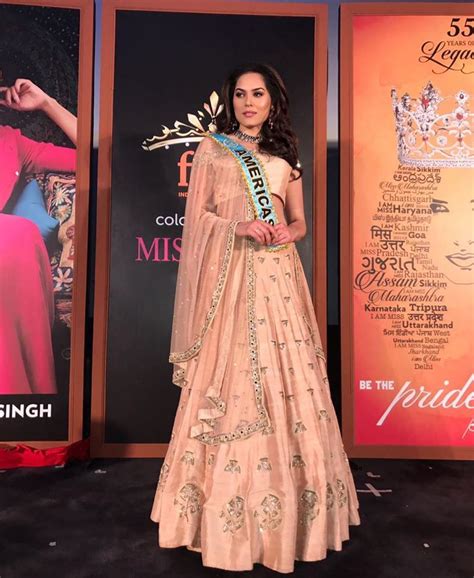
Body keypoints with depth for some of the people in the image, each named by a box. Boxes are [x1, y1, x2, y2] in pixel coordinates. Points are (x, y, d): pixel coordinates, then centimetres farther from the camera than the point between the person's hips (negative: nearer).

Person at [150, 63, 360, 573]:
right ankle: (227, 500, 11)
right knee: (230, 378, -4)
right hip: (229, 274, -3)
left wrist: (288, 232, -6)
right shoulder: (211, 148, 10)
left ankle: (287, 495, 15)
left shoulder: (285, 156, 19)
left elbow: (300, 221, 17)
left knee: (284, 375, 1)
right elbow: (196, 215, 2)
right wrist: (239, 227, -14)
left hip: (277, 273, 3)